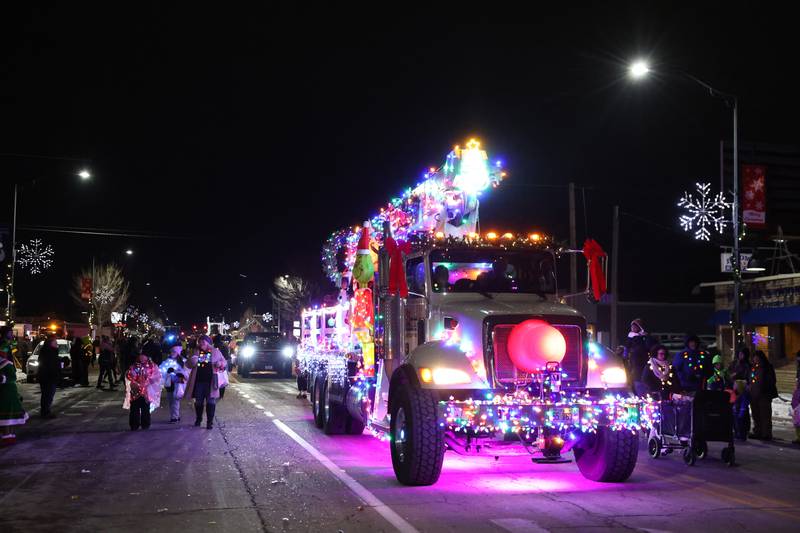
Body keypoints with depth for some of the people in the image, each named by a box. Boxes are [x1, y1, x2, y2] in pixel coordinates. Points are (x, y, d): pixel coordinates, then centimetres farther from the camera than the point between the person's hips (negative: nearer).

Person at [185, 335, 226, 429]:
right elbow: (189, 365, 8)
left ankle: (210, 421, 4)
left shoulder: (215, 352, 2)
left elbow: (224, 362, 9)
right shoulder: (196, 352, 7)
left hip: (211, 381, -2)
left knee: (211, 401, -2)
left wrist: (220, 363, -14)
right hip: (198, 381, 3)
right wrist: (193, 359, -14)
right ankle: (198, 419, 32)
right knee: (198, 401, 13)